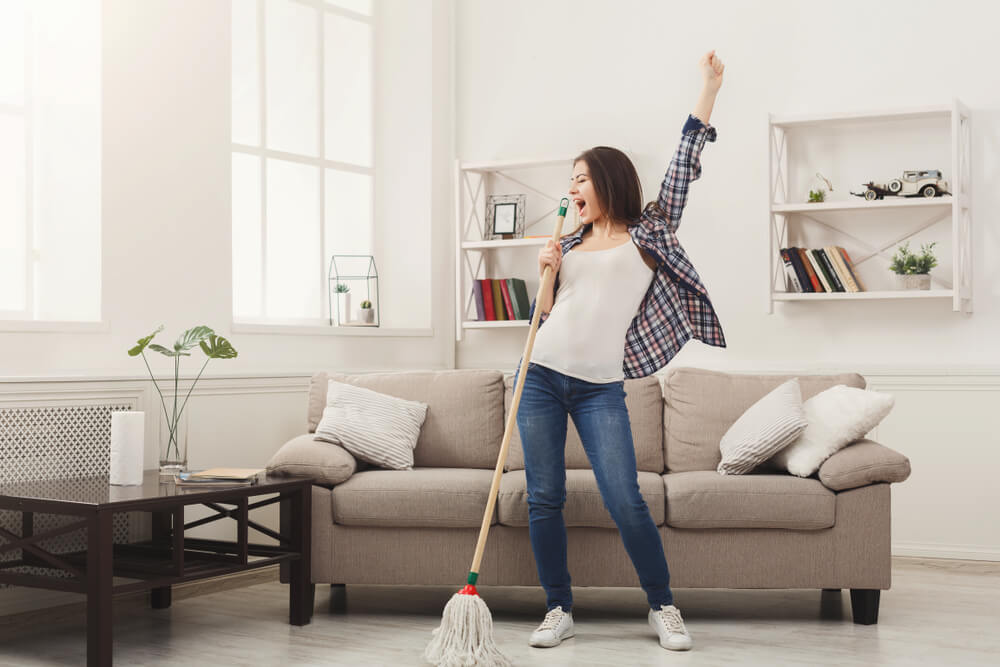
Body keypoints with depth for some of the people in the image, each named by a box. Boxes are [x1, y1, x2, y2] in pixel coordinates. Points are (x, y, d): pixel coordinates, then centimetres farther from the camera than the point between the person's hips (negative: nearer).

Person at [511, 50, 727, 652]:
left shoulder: (648, 233, 8)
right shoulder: (569, 245, 18)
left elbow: (684, 168, 2)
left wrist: (709, 89, 2)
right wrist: (547, 273, 1)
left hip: (600, 387, -4)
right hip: (542, 376, 4)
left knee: (626, 500, -10)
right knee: (545, 498, 3)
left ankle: (664, 608, 6)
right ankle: (560, 610, 13)